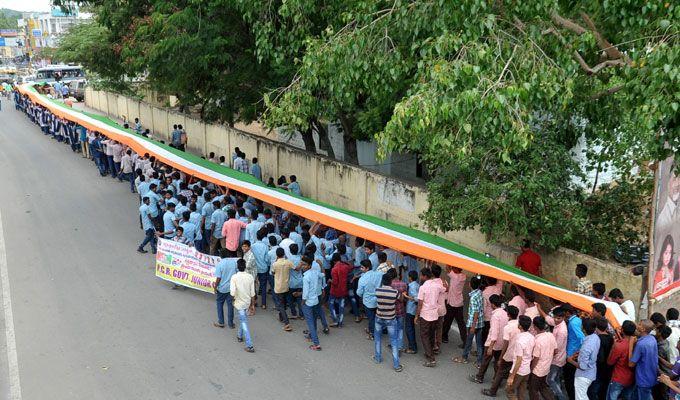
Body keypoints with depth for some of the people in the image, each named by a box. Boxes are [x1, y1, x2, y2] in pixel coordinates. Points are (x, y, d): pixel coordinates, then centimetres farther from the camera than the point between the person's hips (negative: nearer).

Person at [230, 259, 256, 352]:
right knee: (243, 319, 27)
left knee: (244, 323, -1)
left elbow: (232, 293, -25)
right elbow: (252, 293, -3)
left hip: (239, 303, -4)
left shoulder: (234, 277, -19)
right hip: (247, 303, 4)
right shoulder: (250, 277, -8)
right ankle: (240, 336, 45)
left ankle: (249, 346, -3)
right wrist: (252, 305, 8)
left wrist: (234, 297, -1)